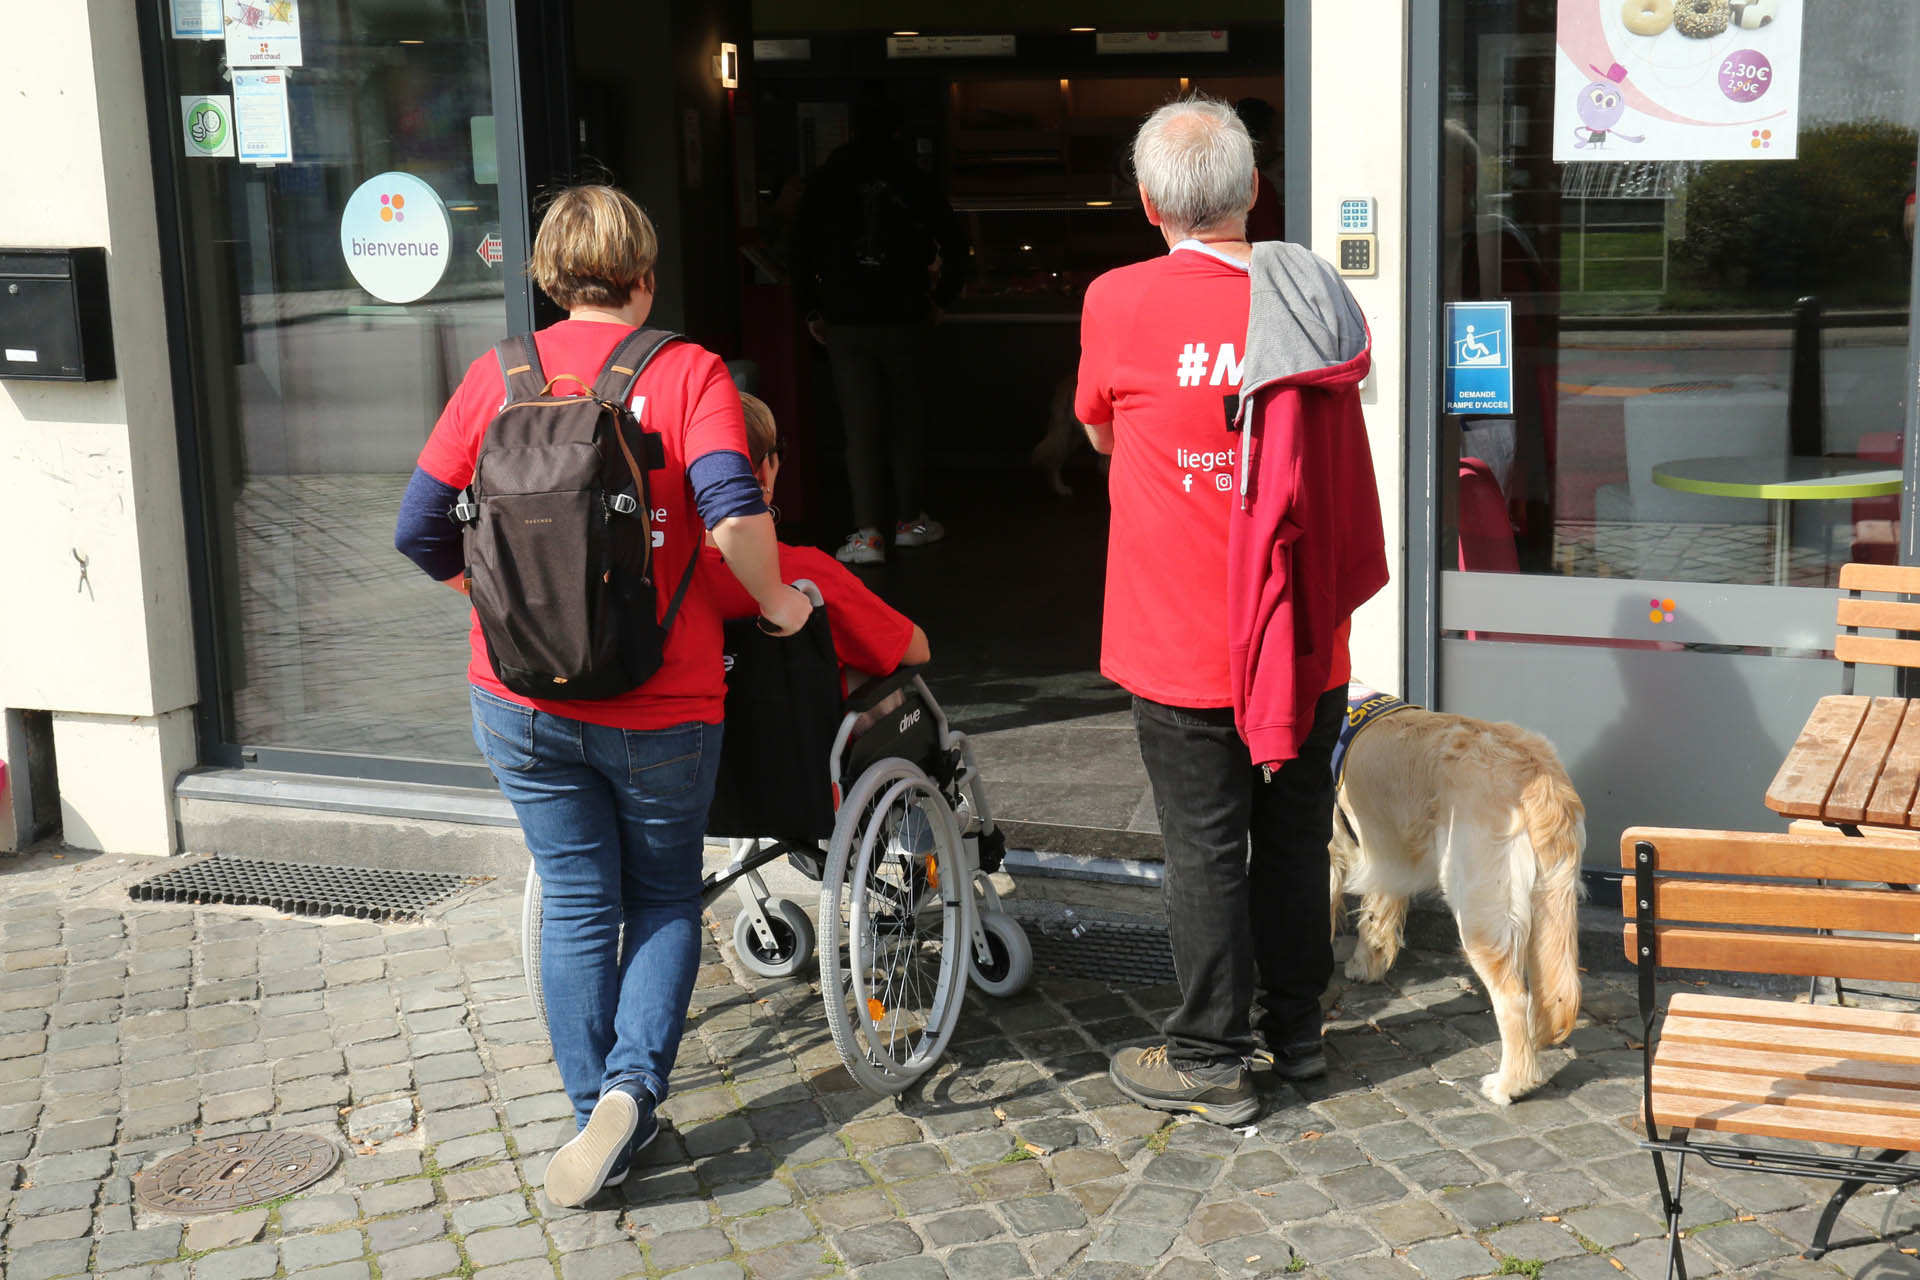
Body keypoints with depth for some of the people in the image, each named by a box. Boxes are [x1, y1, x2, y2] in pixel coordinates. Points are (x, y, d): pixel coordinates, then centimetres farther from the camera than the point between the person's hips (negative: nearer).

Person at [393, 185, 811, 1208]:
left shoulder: (499, 375, 3)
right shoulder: (685, 372, -6)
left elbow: (420, 530, 3)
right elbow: (734, 512, -20)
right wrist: (773, 600, -2)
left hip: (522, 698, 2)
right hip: (660, 702, -2)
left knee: (576, 902, 14)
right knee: (665, 896, 16)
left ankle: (596, 1114, 17)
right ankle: (633, 1084, -2)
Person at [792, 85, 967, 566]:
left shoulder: (826, 182, 1)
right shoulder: (914, 182, -1)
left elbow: (803, 249, 1)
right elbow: (952, 241, 2)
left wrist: (811, 309, 10)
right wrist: (941, 295, 14)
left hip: (846, 322, 0)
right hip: (906, 318, 0)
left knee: (860, 427, 1)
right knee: (908, 422, 13)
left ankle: (868, 534, -6)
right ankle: (909, 520, 22)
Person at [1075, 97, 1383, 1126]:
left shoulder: (1119, 302, -12)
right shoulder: (1319, 297, -2)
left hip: (1184, 644, -4)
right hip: (1307, 636, 4)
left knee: (1205, 848, 6)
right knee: (1295, 834, 16)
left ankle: (1210, 1060, 15)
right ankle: (1296, 1030, 31)